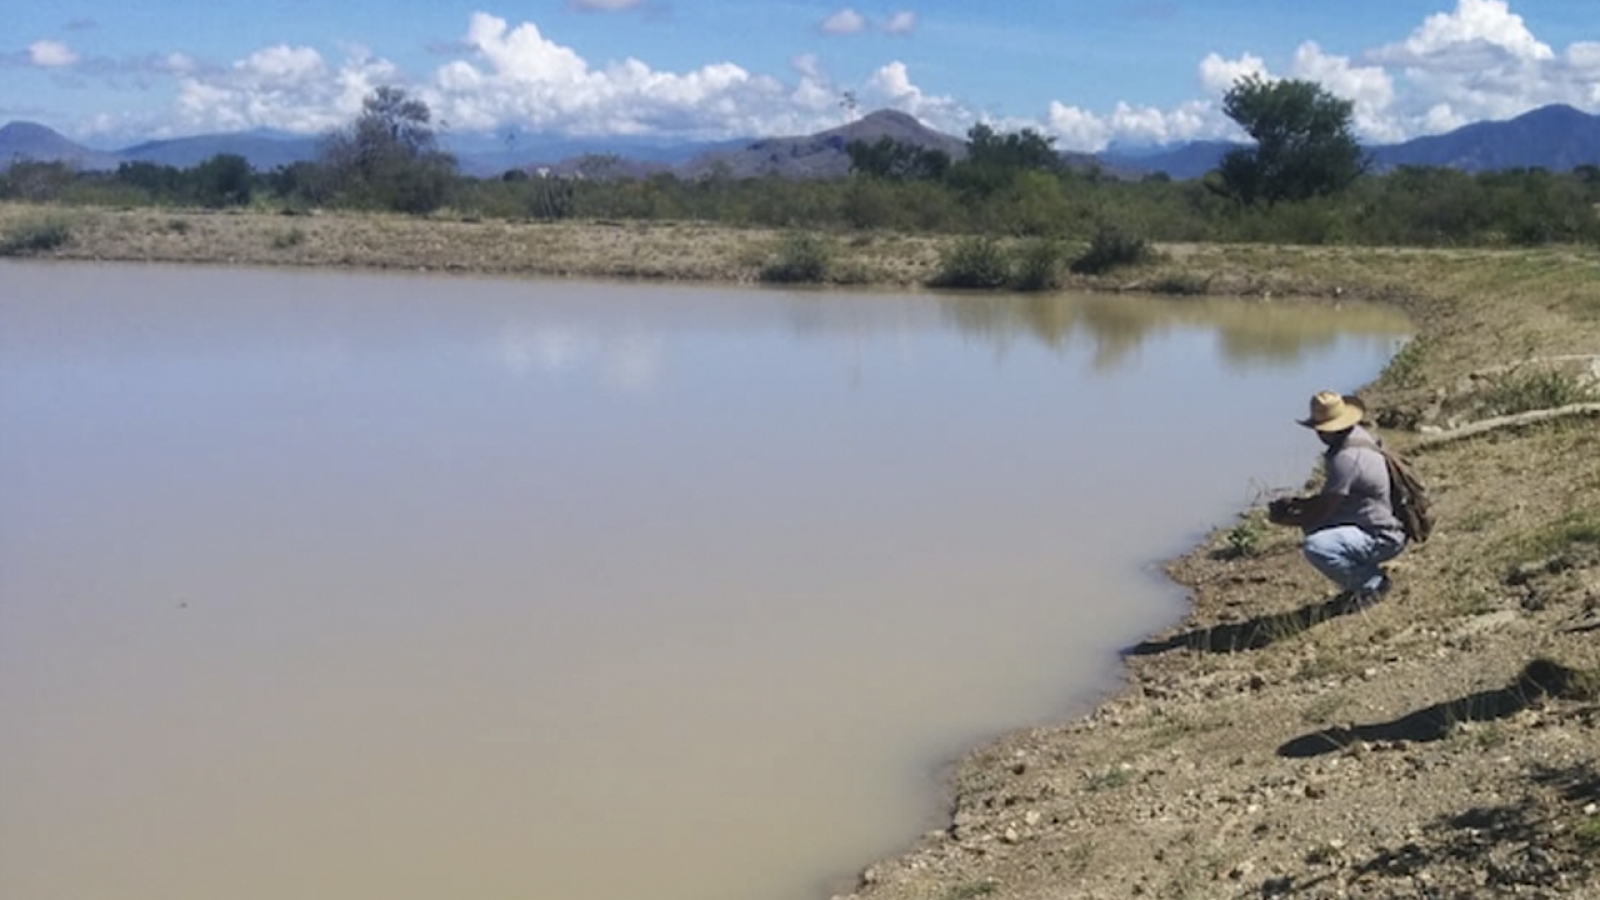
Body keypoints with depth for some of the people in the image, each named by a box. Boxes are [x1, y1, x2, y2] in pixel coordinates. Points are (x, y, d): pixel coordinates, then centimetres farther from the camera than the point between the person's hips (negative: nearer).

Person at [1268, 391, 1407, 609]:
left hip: (1383, 538, -11)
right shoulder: (1358, 436, 6)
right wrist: (1295, 502, 8)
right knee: (1312, 527, 20)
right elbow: (1329, 497, 16)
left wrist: (1285, 520, -6)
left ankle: (1372, 584, -7)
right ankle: (1367, 573, 17)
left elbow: (1322, 511, -21)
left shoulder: (1346, 458, -26)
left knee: (1315, 546, -29)